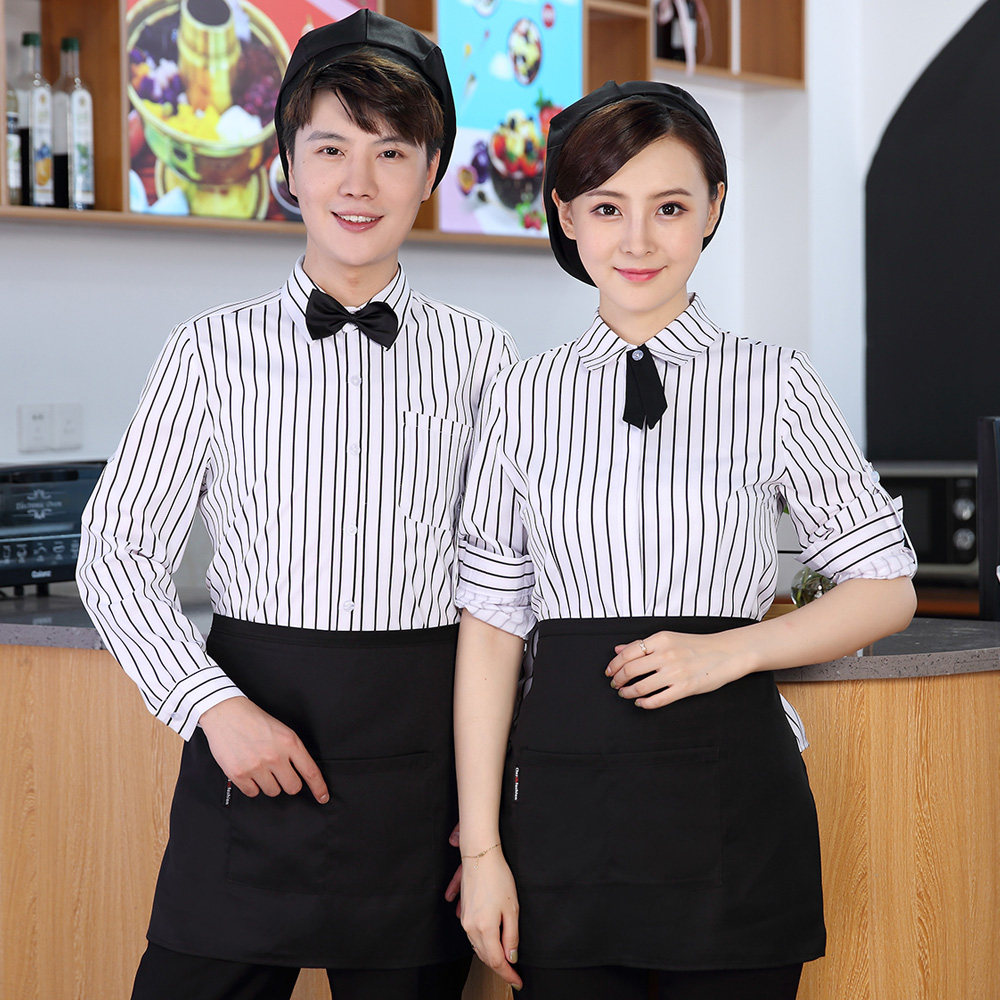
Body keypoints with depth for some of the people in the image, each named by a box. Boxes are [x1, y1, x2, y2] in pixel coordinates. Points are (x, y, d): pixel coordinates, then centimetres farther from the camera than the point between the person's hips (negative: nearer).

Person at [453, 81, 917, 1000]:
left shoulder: (773, 387, 1)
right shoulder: (524, 400, 6)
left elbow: (886, 589, 5)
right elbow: (490, 627, 4)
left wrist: (730, 650, -11)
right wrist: (481, 847, 0)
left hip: (731, 795, -1)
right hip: (564, 799, 1)